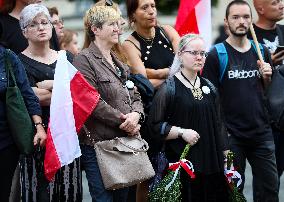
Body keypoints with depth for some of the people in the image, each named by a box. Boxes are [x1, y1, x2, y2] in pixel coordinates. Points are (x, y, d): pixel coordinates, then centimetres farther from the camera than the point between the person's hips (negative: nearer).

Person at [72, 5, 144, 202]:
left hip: (125, 141, 8)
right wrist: (122, 120, -15)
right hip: (98, 143, -8)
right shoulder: (84, 60, -7)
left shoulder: (119, 62, 20)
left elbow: (135, 95, 17)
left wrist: (135, 114, -6)